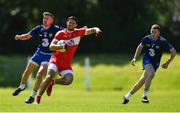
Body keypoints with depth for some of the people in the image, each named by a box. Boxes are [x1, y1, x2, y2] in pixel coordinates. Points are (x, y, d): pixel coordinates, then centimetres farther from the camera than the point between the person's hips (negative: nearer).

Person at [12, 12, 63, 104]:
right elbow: (27, 36, -5)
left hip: (49, 55, -5)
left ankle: (33, 96, -7)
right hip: (39, 53, 5)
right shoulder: (39, 29, -4)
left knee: (40, 74, -18)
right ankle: (22, 86, 41)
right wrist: (19, 37, -25)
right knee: (27, 71, 11)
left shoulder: (56, 29, -14)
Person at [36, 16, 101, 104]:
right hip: (56, 59, -2)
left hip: (67, 62, 2)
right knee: (49, 76, -25)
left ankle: (52, 83, 8)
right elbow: (51, 47, -7)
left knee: (69, 80, -21)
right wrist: (62, 46, -25)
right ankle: (38, 97, -15)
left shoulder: (79, 32, 3)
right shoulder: (60, 34, -1)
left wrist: (97, 30, -24)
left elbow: (92, 30, 1)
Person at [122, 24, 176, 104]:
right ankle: (144, 96, -25)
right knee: (151, 74, -31)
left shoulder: (162, 42, -14)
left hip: (155, 64, 1)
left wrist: (167, 63, -12)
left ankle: (127, 97, 11)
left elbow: (173, 52, -8)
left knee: (142, 81, -4)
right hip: (147, 60, -1)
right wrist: (135, 58, 4)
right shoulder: (146, 39, -8)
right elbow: (140, 47, 12)